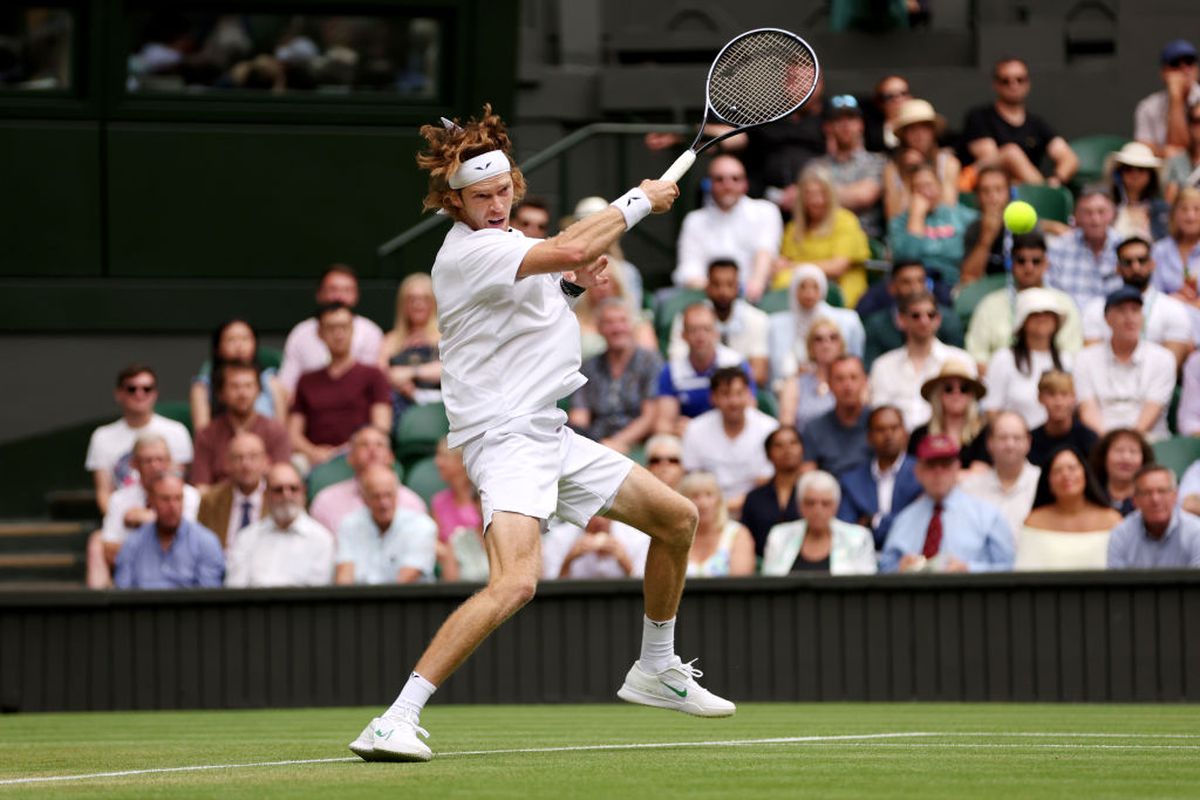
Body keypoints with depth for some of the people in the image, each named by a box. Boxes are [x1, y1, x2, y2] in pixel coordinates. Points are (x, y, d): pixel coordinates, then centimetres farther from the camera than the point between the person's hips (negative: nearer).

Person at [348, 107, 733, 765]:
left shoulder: (503, 240, 12)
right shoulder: (469, 252, -19)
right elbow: (571, 247, -31)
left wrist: (573, 285, 6)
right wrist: (640, 200, -16)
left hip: (549, 433, 10)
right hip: (505, 434, -10)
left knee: (677, 518, 19)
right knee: (515, 582, -31)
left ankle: (655, 671, 37)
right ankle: (395, 721, -32)